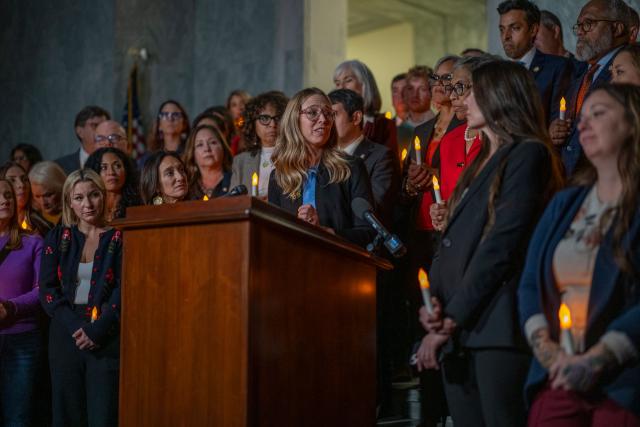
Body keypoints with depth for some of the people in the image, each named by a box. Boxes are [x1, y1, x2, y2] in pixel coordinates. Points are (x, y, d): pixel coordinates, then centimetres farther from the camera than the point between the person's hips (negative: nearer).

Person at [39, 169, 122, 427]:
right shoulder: (58, 238, 10)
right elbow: (47, 290, 4)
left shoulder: (119, 238, 3)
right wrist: (76, 327, -10)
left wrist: (97, 330, -15)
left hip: (107, 340, -3)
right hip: (66, 336, 3)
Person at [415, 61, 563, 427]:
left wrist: (451, 318, -13)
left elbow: (502, 244, -14)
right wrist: (436, 305, 0)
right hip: (458, 331, 8)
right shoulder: (481, 163, 23)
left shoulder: (528, 155, -4)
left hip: (497, 327, -8)